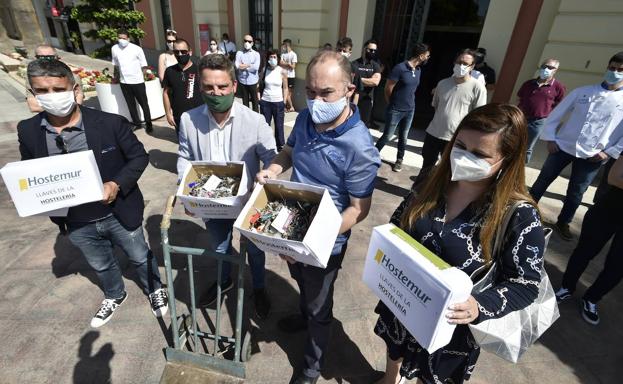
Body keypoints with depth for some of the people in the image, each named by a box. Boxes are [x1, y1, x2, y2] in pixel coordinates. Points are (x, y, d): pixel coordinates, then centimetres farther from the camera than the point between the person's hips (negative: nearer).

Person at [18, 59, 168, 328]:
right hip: (77, 224, 4)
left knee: (140, 257, 19)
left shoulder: (110, 123, -18)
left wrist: (117, 184, -24)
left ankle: (154, 289, 49)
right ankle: (114, 296, 56)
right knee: (101, 266, 27)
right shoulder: (28, 131, -6)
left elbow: (139, 156, -10)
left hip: (119, 215, -3)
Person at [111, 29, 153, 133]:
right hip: (124, 82, 4)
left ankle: (148, 124, 14)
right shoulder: (114, 48, 2)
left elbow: (144, 66, -2)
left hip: (137, 81, -4)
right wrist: (116, 76, 17)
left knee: (143, 104, 4)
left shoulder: (137, 49, -8)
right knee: (130, 104, 13)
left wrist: (141, 77, -5)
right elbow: (116, 65, 14)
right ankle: (136, 123, 25)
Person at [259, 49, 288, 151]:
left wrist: (284, 103, -5)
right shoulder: (265, 70, 3)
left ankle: (281, 146, 21)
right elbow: (261, 85, 11)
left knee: (279, 126, 5)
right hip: (265, 102, 2)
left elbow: (285, 88, -1)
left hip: (278, 102, -2)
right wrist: (260, 97, 4)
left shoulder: (282, 72, -4)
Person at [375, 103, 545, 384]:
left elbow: (526, 285, -15)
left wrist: (480, 306, -32)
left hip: (451, 325, -3)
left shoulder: (520, 216, -22)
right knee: (395, 351, 32)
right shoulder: (432, 183, -11)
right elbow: (397, 225, 1)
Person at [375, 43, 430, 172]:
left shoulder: (419, 70, 6)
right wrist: (392, 104, 2)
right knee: (387, 136, 2)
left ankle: (399, 160, 28)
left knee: (403, 138, 13)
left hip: (410, 110, 6)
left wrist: (409, 103, 13)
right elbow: (388, 88, -11)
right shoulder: (400, 68, -17)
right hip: (395, 110, -6)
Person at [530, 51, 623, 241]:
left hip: (592, 156, 0)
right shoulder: (582, 92, 3)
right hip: (563, 146, 0)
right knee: (542, 181, 6)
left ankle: (563, 223, 28)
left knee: (576, 193, 10)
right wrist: (550, 138, -5)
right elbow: (556, 114, 4)